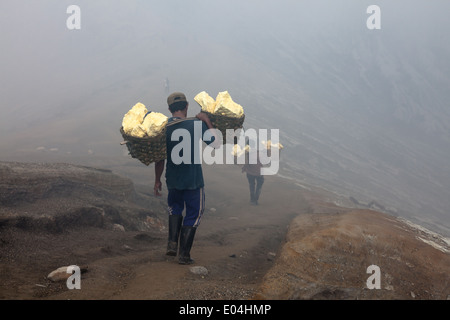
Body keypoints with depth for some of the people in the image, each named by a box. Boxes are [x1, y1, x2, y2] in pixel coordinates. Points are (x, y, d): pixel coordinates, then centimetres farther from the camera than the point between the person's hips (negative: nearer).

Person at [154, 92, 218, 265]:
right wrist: (207, 121, 6)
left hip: (173, 179, 3)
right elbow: (214, 141, -1)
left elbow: (160, 158, 0)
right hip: (193, 179, -3)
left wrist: (157, 180, 10)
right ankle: (184, 254, 10)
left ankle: (172, 243, 13)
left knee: (175, 208, 27)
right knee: (193, 214, 11)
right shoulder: (197, 124, -12)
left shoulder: (164, 128, -4)